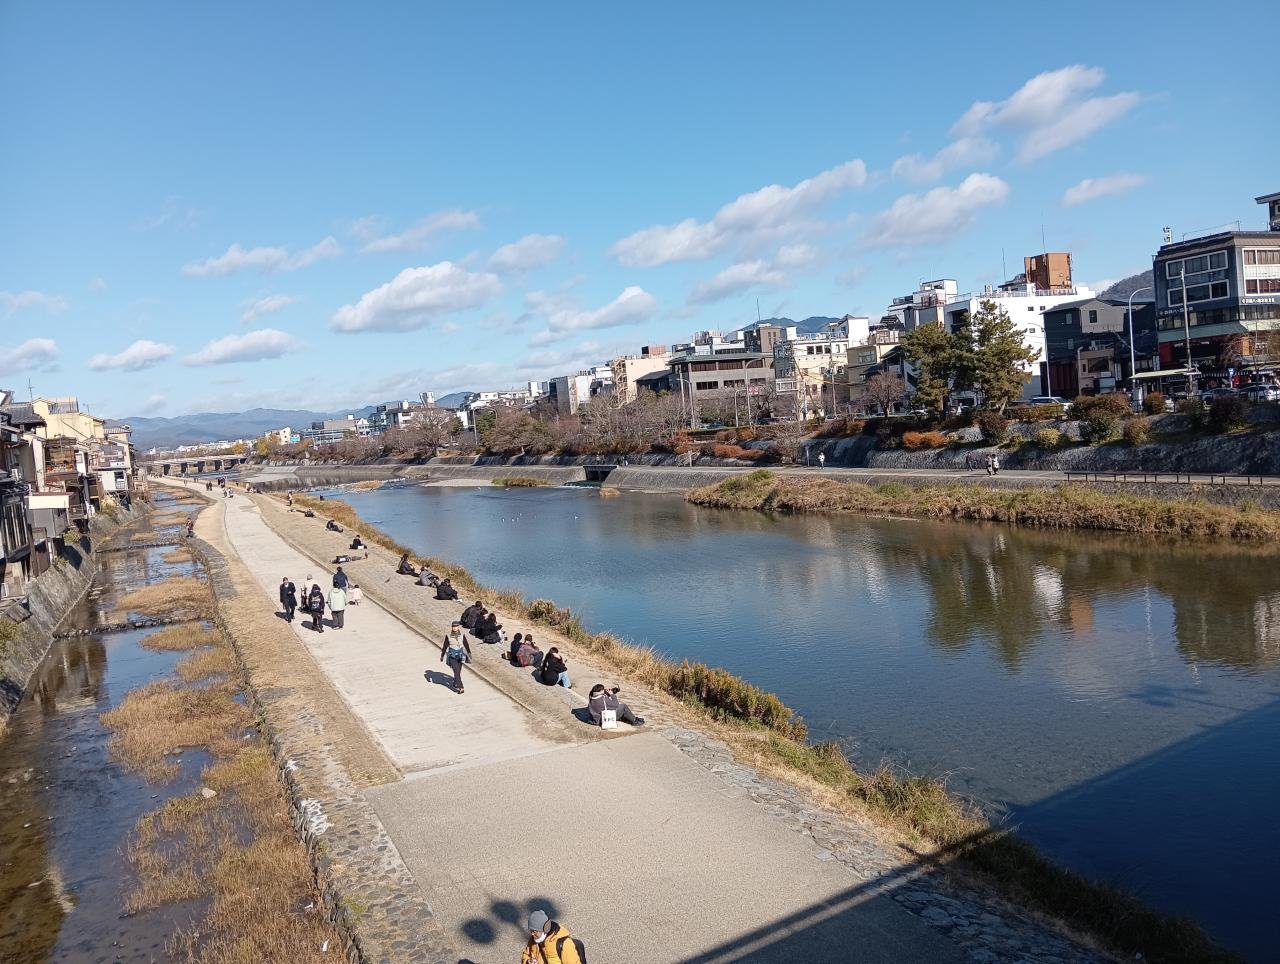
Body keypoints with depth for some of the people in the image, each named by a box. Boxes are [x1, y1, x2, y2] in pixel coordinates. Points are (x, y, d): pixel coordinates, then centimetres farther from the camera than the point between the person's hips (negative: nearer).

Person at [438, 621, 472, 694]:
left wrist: (469, 653, 18)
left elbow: (466, 645, 11)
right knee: (456, 671, -13)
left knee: (458, 671, 10)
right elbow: (445, 646, 3)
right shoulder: (448, 636, -5)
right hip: (452, 656, -2)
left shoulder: (462, 635, -1)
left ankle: (456, 685, 31)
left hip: (460, 655, 2)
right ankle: (460, 687, -15)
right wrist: (442, 656, 8)